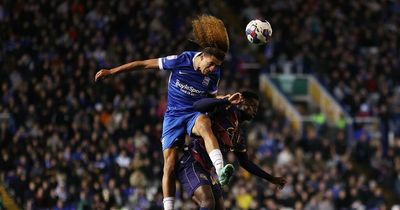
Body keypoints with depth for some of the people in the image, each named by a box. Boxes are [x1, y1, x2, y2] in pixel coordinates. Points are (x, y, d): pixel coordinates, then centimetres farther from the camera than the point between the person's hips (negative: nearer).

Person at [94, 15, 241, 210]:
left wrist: (227, 99, -5)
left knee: (204, 125, -38)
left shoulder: (214, 73, -5)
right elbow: (144, 64, -7)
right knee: (170, 166, -7)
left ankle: (220, 171, -56)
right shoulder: (181, 61, -14)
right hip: (173, 115, 0)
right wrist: (111, 71, -3)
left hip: (195, 113, 0)